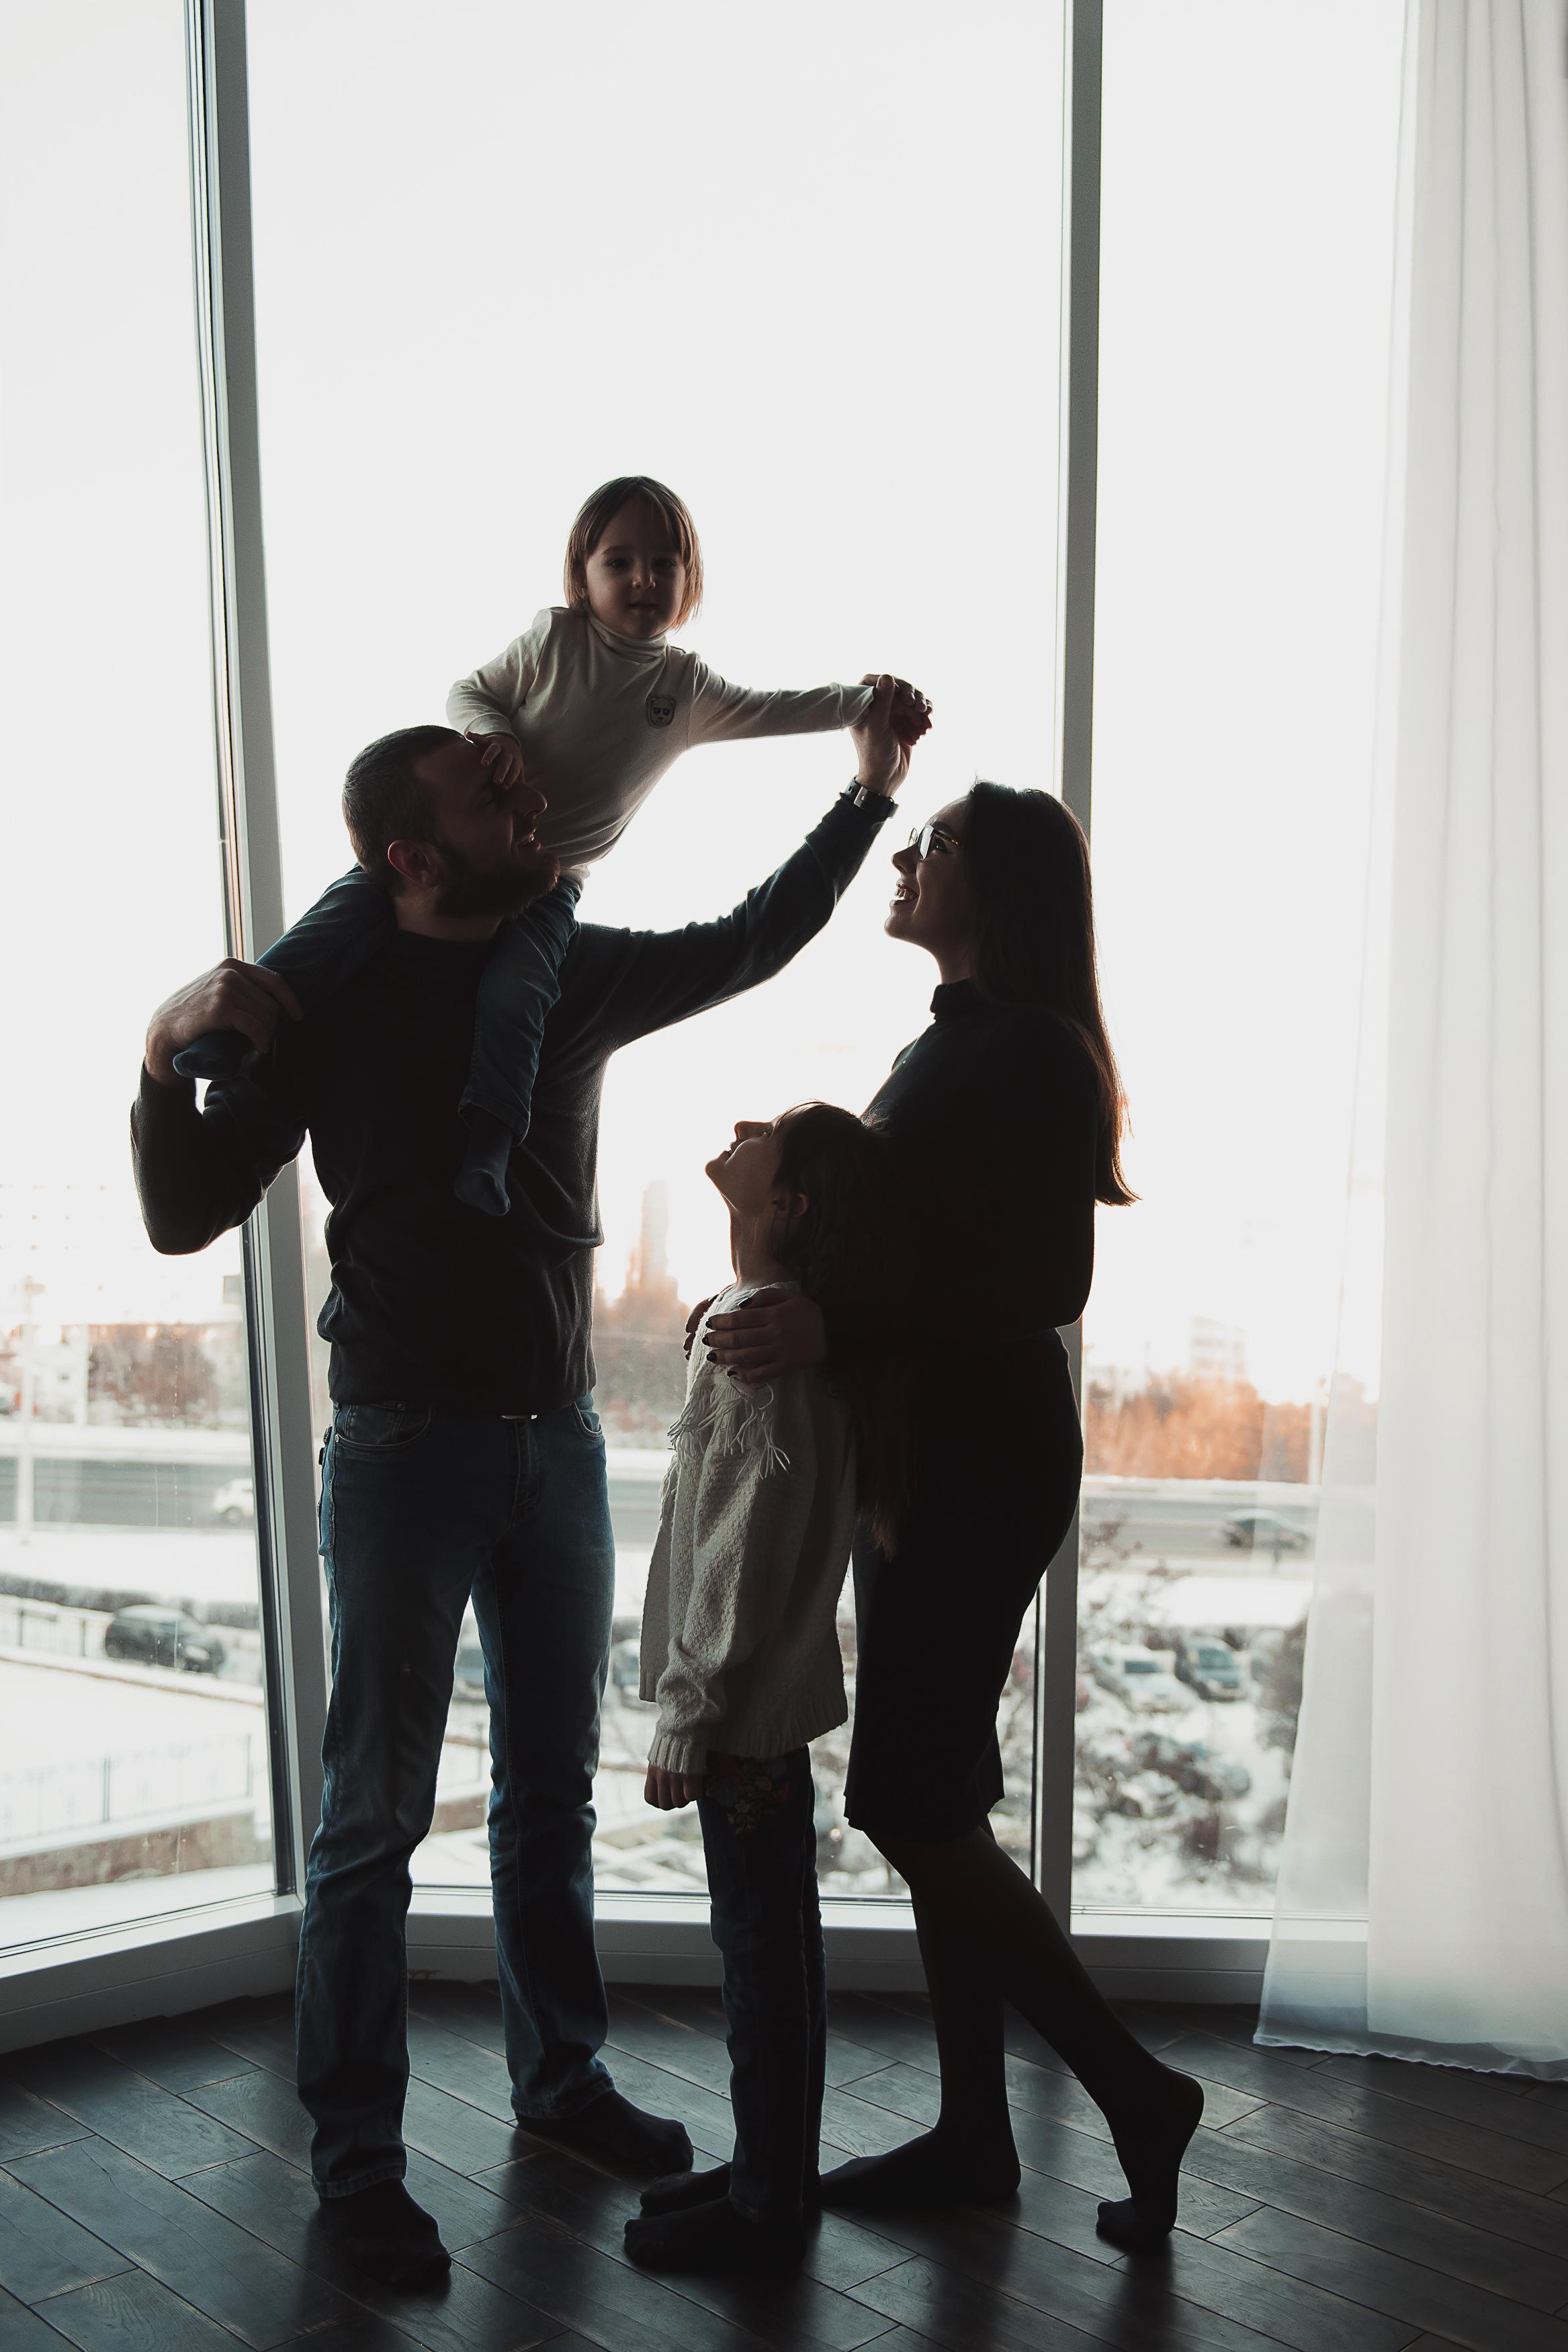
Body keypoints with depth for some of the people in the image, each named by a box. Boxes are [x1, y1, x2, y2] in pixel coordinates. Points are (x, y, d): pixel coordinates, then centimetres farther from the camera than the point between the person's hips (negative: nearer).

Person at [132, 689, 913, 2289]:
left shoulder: (574, 977, 5)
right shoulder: (329, 1005, -7)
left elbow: (745, 946, 19)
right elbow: (186, 1218, -7)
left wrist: (868, 791, 14)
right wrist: (168, 1050, -23)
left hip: (557, 1438, 5)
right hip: (406, 1447, -5)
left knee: (552, 1785, 16)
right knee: (377, 1813, 1)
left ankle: (561, 2078, 33)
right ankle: (354, 2160, 14)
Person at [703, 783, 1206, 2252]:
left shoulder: (1028, 1053, -14)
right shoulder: (951, 1042, 15)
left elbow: (1046, 1281, -22)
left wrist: (837, 1331, -28)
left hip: (979, 1468, -10)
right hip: (925, 1455, 10)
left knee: (912, 1807, -5)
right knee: (933, 1808, 12)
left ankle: (1136, 2094, 10)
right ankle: (973, 2134, 23)